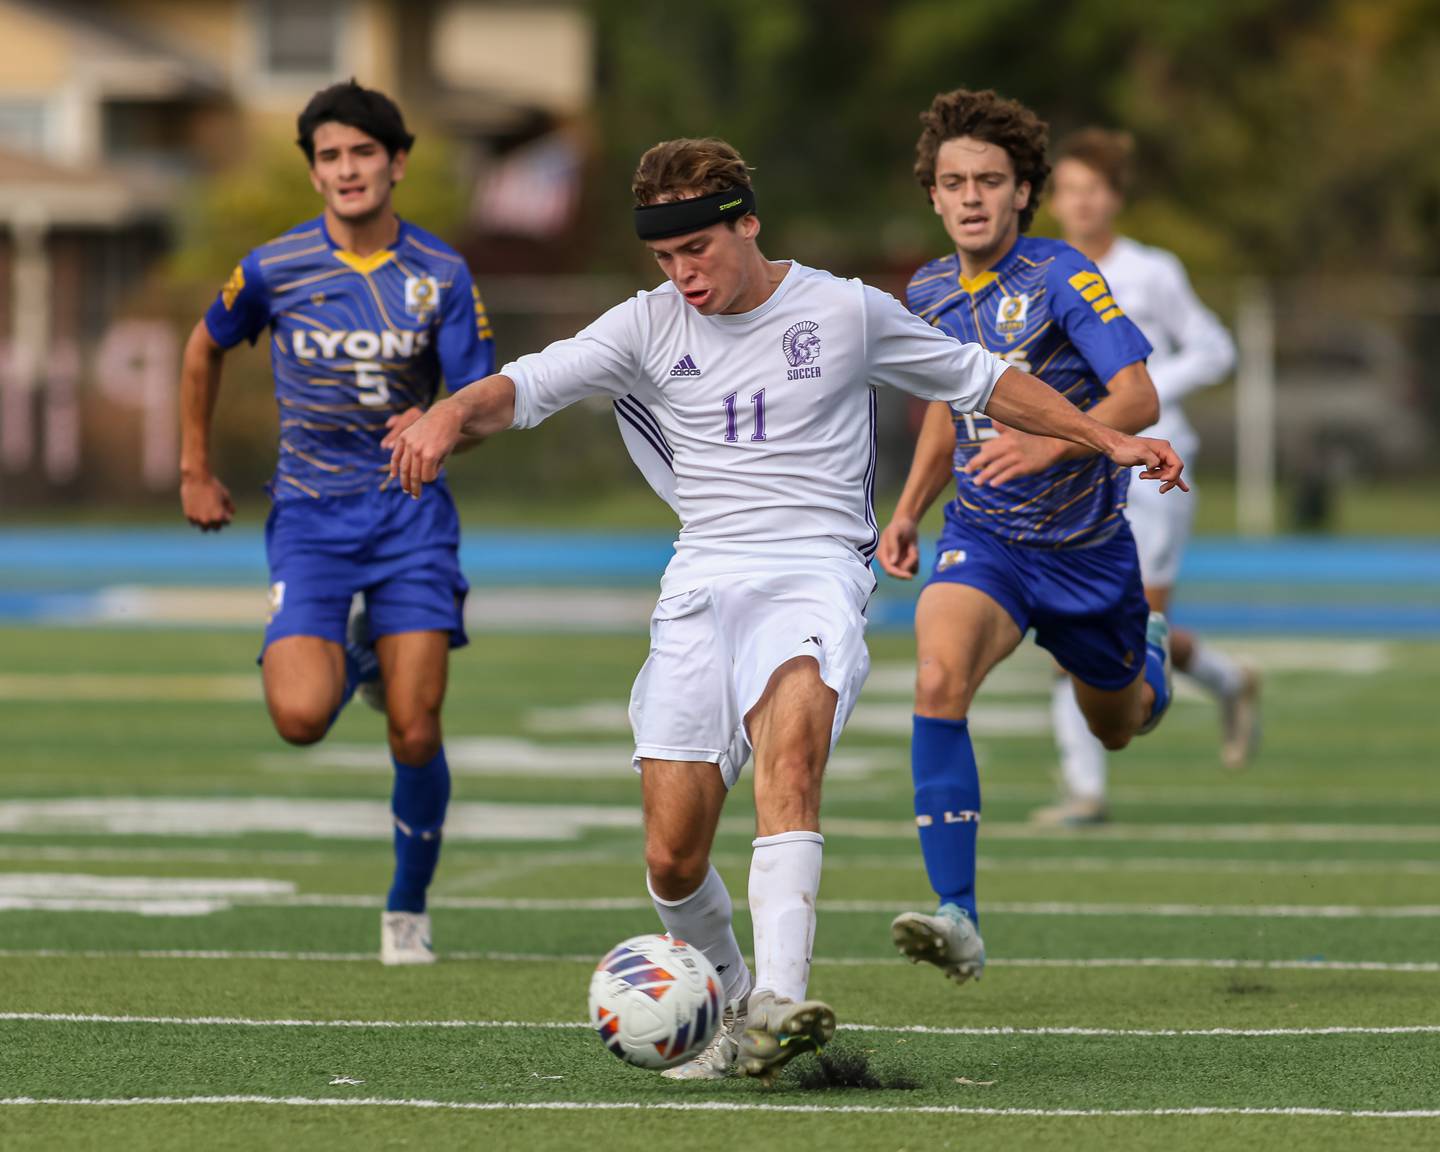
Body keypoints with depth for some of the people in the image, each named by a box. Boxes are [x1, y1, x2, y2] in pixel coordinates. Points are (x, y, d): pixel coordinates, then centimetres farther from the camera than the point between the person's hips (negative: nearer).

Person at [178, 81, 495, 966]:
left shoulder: (441, 276, -3)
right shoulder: (274, 269, -3)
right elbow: (207, 348, 16)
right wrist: (196, 470, 16)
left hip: (410, 509, 0)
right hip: (310, 516, 0)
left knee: (416, 735, -8)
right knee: (301, 717, -19)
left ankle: (410, 909, 15)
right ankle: (354, 660, 19)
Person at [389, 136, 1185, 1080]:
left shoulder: (845, 312, 6)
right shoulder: (648, 328, 10)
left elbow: (986, 383, 18)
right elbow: (525, 388, 1)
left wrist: (1108, 440, 13)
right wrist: (451, 416, -21)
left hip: (817, 568, -3)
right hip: (702, 579, 3)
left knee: (791, 735, -36)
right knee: (673, 861, -8)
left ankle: (779, 1003, -48)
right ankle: (729, 996, 23)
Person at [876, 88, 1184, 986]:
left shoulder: (1061, 277, -16)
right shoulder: (931, 293, 2)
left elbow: (1140, 400, -26)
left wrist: (1050, 444, -42)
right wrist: (910, 509, 14)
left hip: (1088, 544, -2)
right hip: (984, 539, 2)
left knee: (1117, 727, 19)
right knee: (939, 679, -28)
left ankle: (1149, 653, 59)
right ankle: (958, 919, -32)